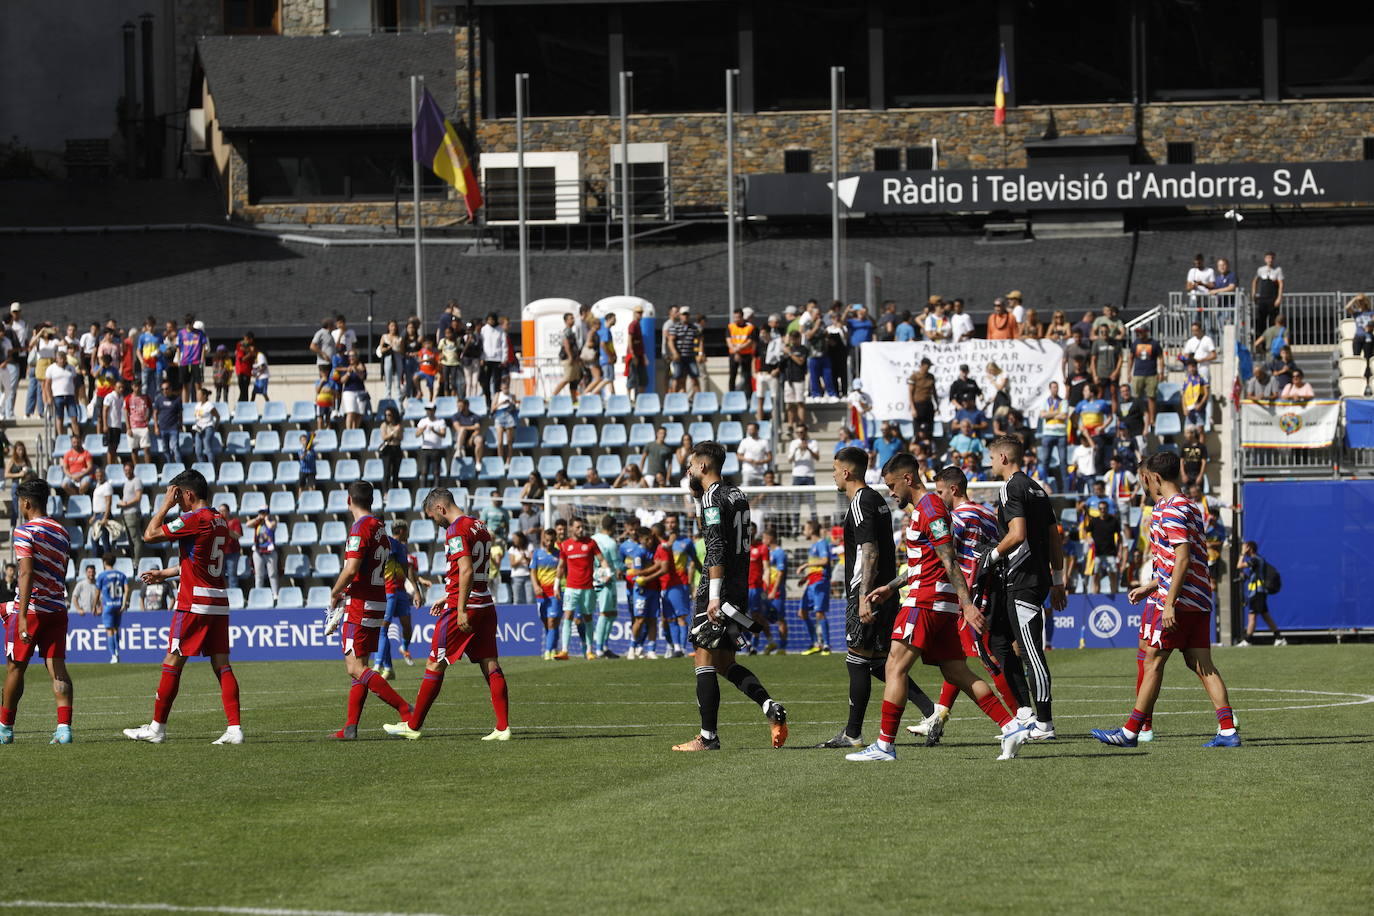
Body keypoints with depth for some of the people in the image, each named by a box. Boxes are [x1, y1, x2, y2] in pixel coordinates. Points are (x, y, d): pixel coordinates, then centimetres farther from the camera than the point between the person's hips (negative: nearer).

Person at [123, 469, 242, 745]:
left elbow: (150, 535, -10)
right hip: (219, 604, 8)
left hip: (193, 604, -8)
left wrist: (165, 505, 0)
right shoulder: (220, 521, 14)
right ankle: (234, 728, -3)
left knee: (172, 664, 0)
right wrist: (164, 574, 32)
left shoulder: (193, 519, -13)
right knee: (222, 665, 4)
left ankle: (157, 727, 5)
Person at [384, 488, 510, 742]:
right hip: (485, 605, 8)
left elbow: (467, 571, -22)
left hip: (461, 607, -8)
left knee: (435, 666, 1)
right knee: (490, 666, 3)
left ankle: (413, 725, 8)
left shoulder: (456, 531, -12)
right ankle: (503, 727, -4)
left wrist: (461, 611, -22)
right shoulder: (480, 528, 16)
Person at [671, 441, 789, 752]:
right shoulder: (737, 495, 16)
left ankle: (708, 736, -5)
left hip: (718, 589, -9)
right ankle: (771, 708, -4)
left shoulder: (712, 497, -11)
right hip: (740, 590, 9)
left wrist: (714, 596, -24)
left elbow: (716, 548, -20)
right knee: (725, 662, 14)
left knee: (705, 662, -4)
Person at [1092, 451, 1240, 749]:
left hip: (1177, 601, -9)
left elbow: (1183, 559, -21)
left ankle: (1131, 732, 3)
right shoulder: (1190, 507, 19)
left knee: (1153, 661, -2)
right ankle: (1228, 730, -2)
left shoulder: (1172, 510, -13)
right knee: (1201, 664, 6)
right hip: (1199, 600, 9)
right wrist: (1150, 587, 31)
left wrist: (1169, 603, -23)